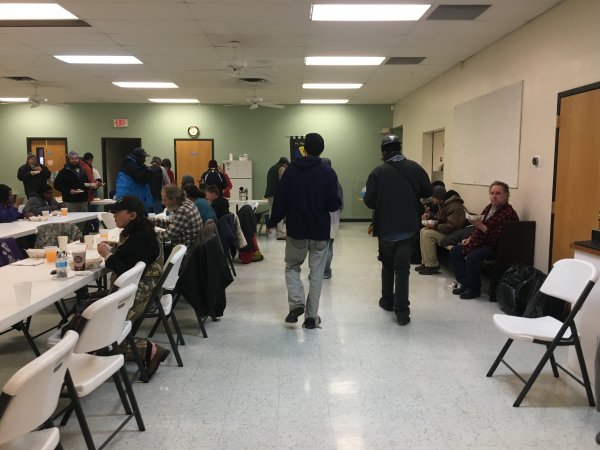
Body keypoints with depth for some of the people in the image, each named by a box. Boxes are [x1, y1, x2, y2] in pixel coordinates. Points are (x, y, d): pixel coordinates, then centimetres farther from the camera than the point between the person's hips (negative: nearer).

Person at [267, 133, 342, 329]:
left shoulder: (291, 169, -3)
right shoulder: (328, 172, -6)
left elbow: (280, 200, -3)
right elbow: (334, 204, -11)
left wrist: (272, 222, 9)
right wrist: (332, 203, 12)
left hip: (296, 229, 1)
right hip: (320, 231, 0)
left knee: (292, 267, 19)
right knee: (316, 273, 9)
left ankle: (296, 303, -2)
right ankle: (312, 316, 11)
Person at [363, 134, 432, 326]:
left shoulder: (378, 172, -10)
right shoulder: (414, 168, -3)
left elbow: (369, 201, -12)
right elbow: (428, 191, 2)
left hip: (385, 227, -1)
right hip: (408, 226, 1)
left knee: (387, 265, 18)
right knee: (402, 267, 2)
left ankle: (388, 301, 29)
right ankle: (402, 310, -3)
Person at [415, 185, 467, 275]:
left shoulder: (454, 207, -23)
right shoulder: (443, 204, 9)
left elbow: (450, 227, -30)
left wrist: (434, 226, -22)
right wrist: (430, 216, 7)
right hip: (444, 229, 11)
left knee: (428, 234, -22)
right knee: (423, 231, 1)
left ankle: (432, 266, -16)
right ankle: (425, 263, 0)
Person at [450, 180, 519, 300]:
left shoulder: (508, 214, -18)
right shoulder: (489, 208, 10)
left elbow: (498, 238, -25)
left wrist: (482, 226, -27)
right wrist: (470, 238, 8)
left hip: (494, 247, -10)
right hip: (480, 242, 10)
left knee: (472, 257, -32)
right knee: (455, 252, 4)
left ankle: (474, 289, -12)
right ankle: (465, 283, 4)